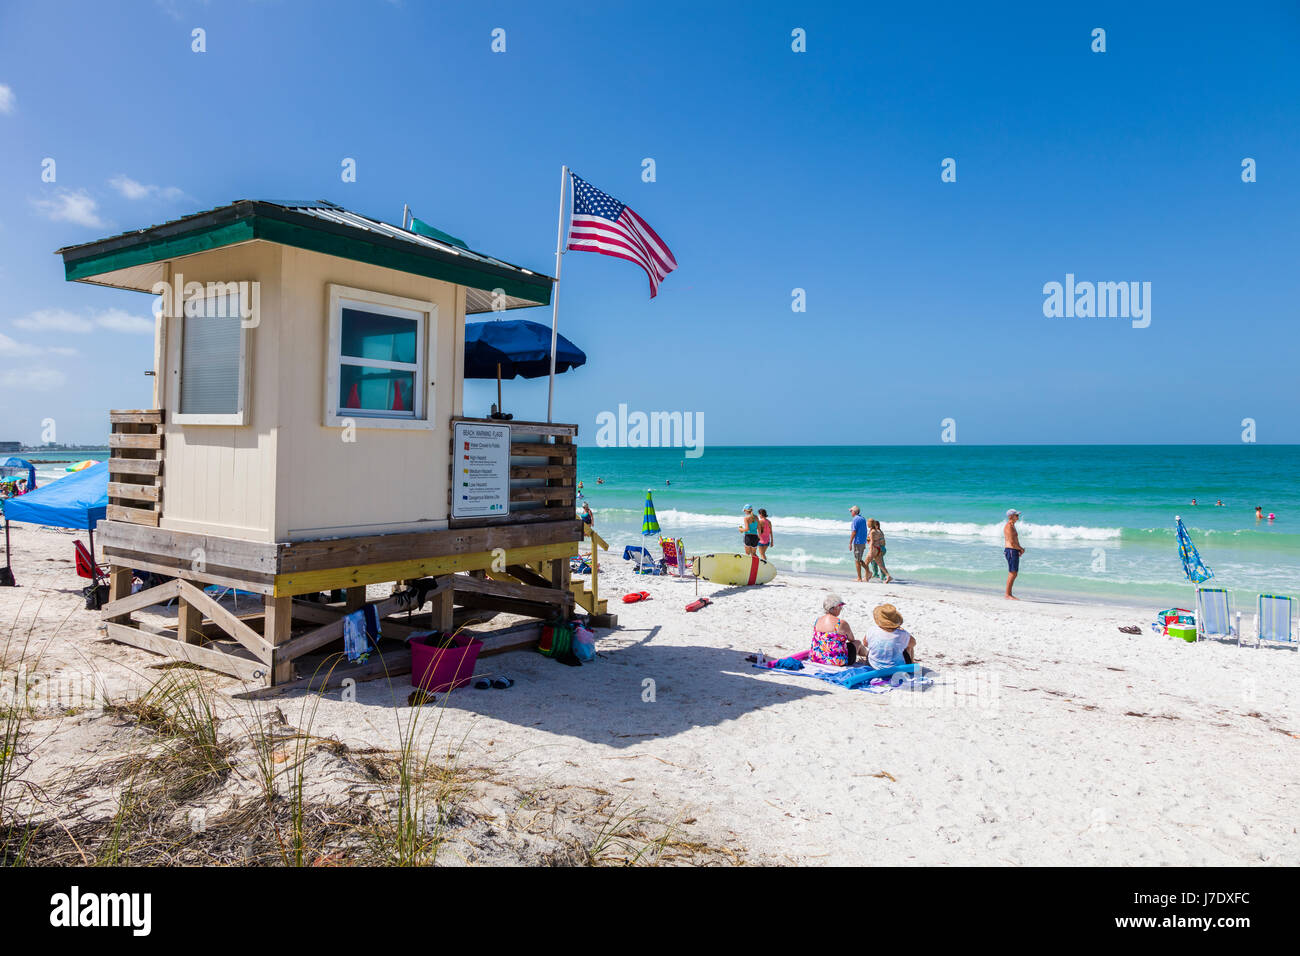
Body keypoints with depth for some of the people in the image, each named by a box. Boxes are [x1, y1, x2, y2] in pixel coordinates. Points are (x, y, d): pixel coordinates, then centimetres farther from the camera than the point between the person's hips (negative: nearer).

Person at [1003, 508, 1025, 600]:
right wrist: (1020, 549, -5)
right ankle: (1008, 595, -9)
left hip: (1015, 551, 10)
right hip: (1011, 550, -10)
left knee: (1014, 574, 11)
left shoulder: (1012, 526, 19)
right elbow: (1011, 542, -19)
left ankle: (1009, 594, 14)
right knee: (1012, 573, -11)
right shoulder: (1008, 526, -13)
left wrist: (1020, 549, 7)